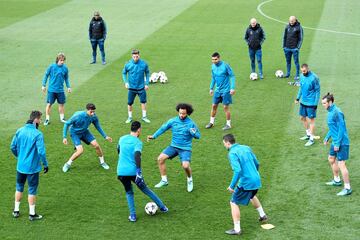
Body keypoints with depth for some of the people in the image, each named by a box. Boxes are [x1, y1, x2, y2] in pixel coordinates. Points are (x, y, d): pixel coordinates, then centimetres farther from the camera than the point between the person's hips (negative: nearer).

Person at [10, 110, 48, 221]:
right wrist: (45, 164, -9)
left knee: (19, 187, 21)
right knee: (32, 190, 8)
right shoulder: (37, 134, -19)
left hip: (20, 166, 5)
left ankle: (16, 210, 28)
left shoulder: (19, 131, -1)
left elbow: (13, 147, 6)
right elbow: (41, 151, -22)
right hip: (32, 167, -5)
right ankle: (32, 214, 15)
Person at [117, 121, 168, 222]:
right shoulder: (137, 142, -8)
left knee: (129, 193, 20)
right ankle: (162, 207, 26)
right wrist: (139, 171, -29)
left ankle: (132, 216, 11)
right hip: (133, 171, -3)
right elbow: (137, 156, -24)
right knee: (145, 189, 16)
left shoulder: (122, 139, 9)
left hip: (121, 172, 3)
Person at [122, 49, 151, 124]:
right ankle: (130, 117, 22)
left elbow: (147, 73, 5)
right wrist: (126, 82, -6)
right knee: (130, 103, 6)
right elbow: (124, 73, 6)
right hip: (131, 87, 0)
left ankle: (144, 116, 19)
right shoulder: (128, 64, -10)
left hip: (141, 87, 0)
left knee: (143, 102, 4)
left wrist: (146, 83, 0)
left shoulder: (144, 64, -9)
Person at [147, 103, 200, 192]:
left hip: (185, 148, -4)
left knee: (185, 166, -23)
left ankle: (190, 180, 12)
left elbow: (198, 136, -4)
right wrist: (154, 136, 1)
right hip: (174, 146, 4)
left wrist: (193, 133, -27)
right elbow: (163, 128, 9)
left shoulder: (191, 123, -10)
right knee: (160, 158, -12)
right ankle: (164, 180, 5)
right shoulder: (173, 121, -2)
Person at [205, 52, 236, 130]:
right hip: (217, 90, 6)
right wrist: (211, 88, 17)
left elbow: (232, 76, -12)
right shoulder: (213, 66, 3)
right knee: (214, 106, 9)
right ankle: (211, 122, 24)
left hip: (226, 90, -6)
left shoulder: (225, 65, -16)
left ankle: (228, 124, 13)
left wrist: (232, 88, -17)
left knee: (226, 107, -1)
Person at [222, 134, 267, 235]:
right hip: (256, 180, 8)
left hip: (246, 182, -8)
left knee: (234, 203, 5)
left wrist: (232, 186, -19)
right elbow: (257, 163, 15)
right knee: (251, 196, 37)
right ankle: (263, 216, 50)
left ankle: (237, 229, 5)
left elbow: (237, 171, -26)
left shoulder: (232, 153, -15)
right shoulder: (246, 148, 9)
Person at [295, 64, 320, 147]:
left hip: (311, 103, -7)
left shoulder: (314, 78, -18)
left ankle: (311, 139, 9)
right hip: (303, 102, 7)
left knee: (311, 120, 0)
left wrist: (316, 103, -14)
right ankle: (308, 134, 35)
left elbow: (317, 91, -12)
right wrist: (298, 98, 12)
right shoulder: (302, 76, 1)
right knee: (302, 118, 17)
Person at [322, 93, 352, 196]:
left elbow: (341, 128, -23)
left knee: (341, 164, -8)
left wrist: (337, 144, -21)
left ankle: (347, 188, -1)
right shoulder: (330, 111, 9)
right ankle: (337, 180, 40)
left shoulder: (337, 112, -21)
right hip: (335, 142, 11)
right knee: (331, 159, 23)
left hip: (341, 143, -11)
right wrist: (327, 137, 23)